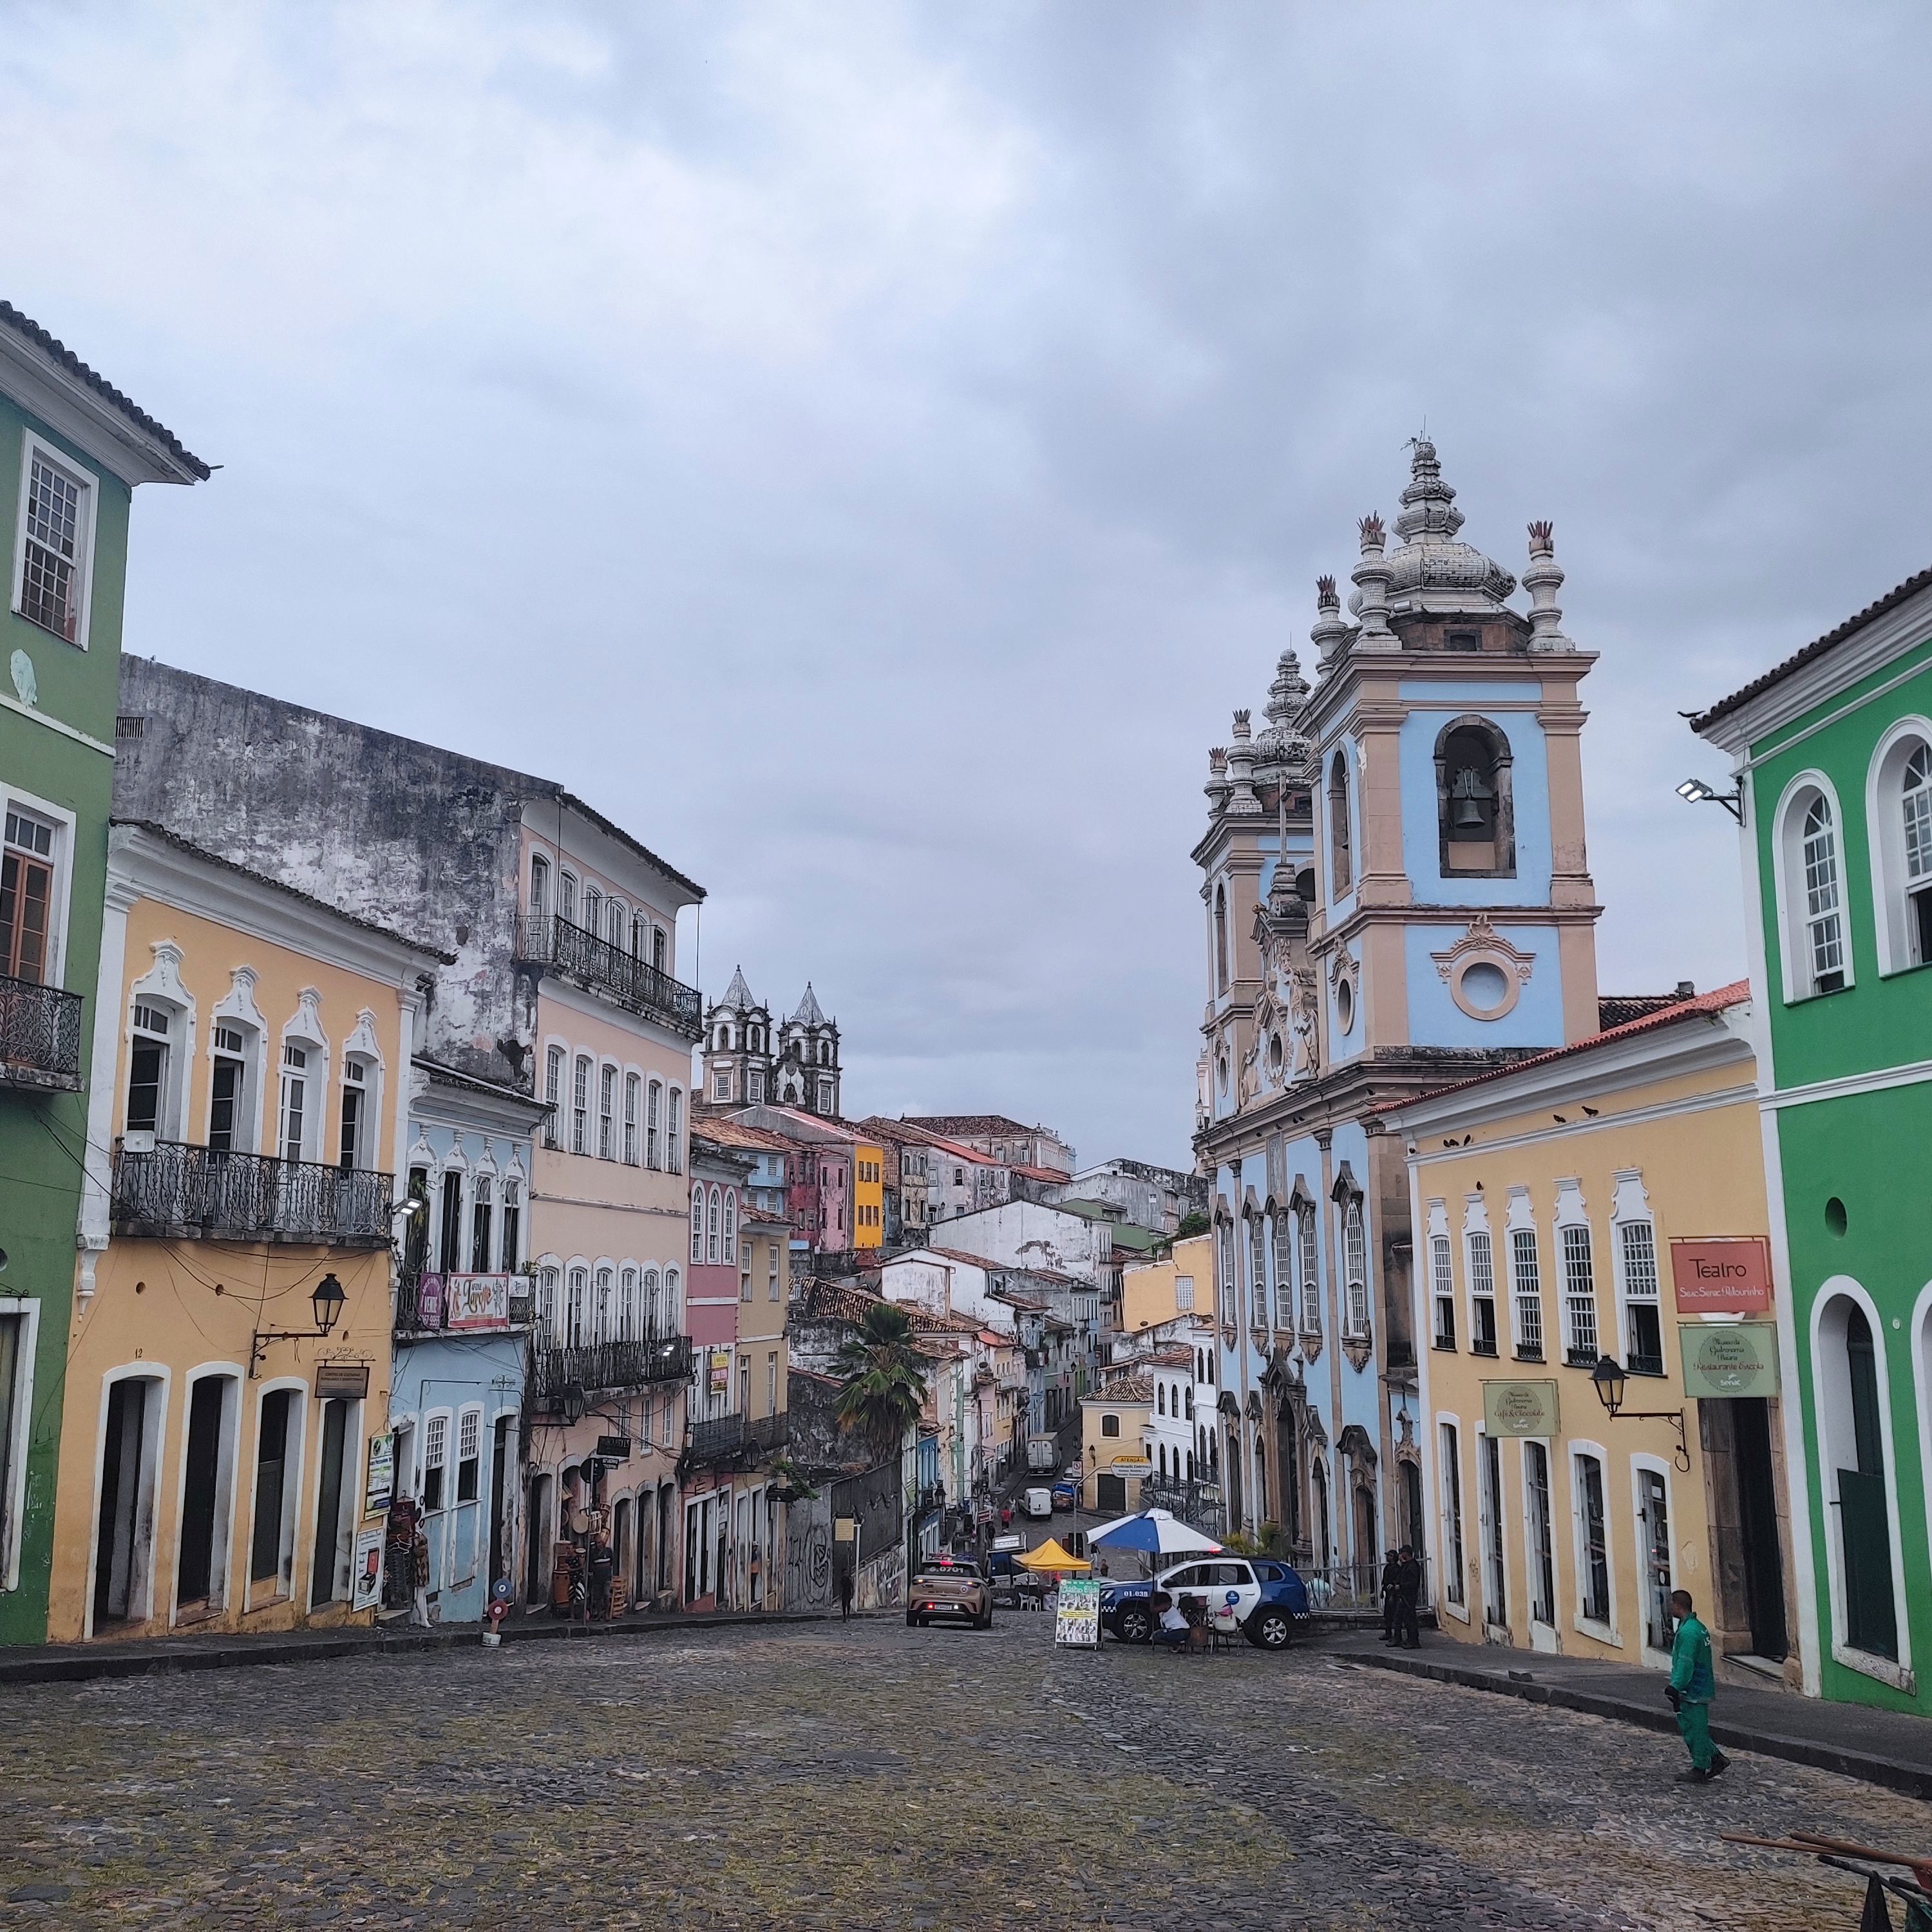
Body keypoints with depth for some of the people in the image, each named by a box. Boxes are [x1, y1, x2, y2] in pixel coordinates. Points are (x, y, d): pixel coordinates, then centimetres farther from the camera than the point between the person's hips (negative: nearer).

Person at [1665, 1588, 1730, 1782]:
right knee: (1688, 1728, 16)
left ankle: (1700, 1770, 6)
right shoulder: (1699, 1627, 13)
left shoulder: (1688, 1632, -20)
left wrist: (1675, 1687, -24)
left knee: (1694, 1730, -1)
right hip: (1702, 1688, 10)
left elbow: (1685, 1663, -24)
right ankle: (1718, 1760, 18)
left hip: (1693, 1691, -10)